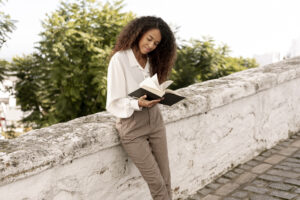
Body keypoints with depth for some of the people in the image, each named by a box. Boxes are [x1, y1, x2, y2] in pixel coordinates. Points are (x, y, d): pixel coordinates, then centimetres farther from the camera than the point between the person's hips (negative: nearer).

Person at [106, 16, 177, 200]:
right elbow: (114, 103, -13)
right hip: (132, 128, -6)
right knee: (157, 184, -1)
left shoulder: (151, 60, 6)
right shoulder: (119, 59, -14)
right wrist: (138, 104, -30)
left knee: (166, 180, 8)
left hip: (155, 121, 6)